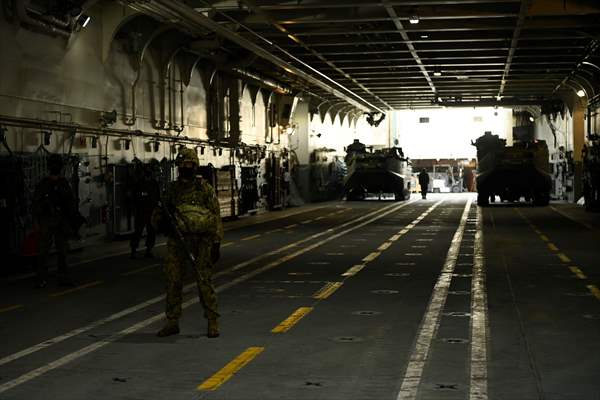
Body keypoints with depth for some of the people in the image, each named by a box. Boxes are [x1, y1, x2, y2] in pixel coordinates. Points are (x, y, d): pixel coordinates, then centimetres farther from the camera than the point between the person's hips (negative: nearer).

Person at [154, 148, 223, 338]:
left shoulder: (205, 188, 0)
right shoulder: (173, 189, 11)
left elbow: (216, 216, 0)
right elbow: (159, 216, 19)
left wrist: (216, 244, -5)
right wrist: (162, 213, -7)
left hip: (200, 242, -4)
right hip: (176, 241, 4)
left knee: (205, 281, -3)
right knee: (173, 281, 4)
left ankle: (213, 322, 5)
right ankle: (172, 322, 13)